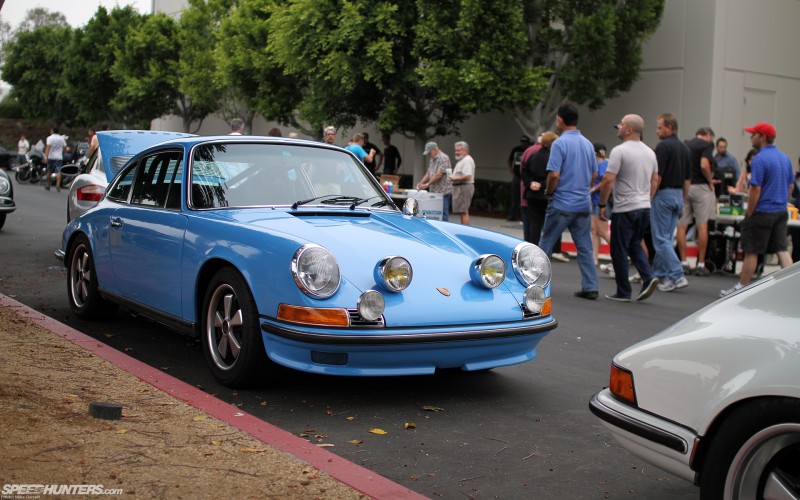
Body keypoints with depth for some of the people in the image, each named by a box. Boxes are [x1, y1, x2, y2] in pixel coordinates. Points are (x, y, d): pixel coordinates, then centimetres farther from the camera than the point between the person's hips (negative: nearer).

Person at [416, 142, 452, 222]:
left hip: (443, 191, -9)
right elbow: (428, 173, 20)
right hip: (434, 191, 9)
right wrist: (421, 183, 4)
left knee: (443, 214, -7)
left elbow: (439, 175, -18)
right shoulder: (432, 160, 18)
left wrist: (427, 184, -16)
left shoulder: (443, 158, -12)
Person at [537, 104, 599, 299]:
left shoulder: (559, 143, -13)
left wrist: (548, 192, -1)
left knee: (546, 244, 7)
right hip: (583, 204, 6)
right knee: (585, 248, 7)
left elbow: (554, 174, -18)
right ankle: (590, 287, 4)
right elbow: (594, 175, 15)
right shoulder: (588, 144, 9)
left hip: (562, 204, -6)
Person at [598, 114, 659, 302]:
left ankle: (623, 292, 6)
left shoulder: (620, 151, -13)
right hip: (645, 207, 8)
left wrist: (602, 204, -8)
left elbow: (608, 180, -17)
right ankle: (649, 277, -1)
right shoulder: (650, 152, 11)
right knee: (635, 245, 19)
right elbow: (655, 181, 17)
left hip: (625, 209, -7)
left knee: (619, 250, 2)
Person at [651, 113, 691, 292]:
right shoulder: (685, 147, 12)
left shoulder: (663, 146, -13)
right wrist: (683, 200, 20)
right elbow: (688, 178, 15)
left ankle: (677, 276, -13)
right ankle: (659, 275, 20)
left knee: (661, 239, -6)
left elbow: (657, 176, -17)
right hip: (678, 195, 8)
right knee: (666, 238, 14)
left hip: (664, 194, -8)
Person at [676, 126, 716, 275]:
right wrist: (710, 181, -6)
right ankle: (701, 264, 2)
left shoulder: (685, 145, 13)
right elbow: (704, 165, -19)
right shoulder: (707, 144, -5)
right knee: (702, 225, 1)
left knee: (682, 225, 5)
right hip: (700, 186, -5)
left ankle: (683, 262, 7)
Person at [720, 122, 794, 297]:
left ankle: (741, 287, 11)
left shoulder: (760, 159, -16)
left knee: (751, 252, 2)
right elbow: (791, 186, 17)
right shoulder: (785, 158, 10)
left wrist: (749, 213, -11)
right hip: (781, 212, 8)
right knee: (782, 250, 7)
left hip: (762, 213, -8)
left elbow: (756, 189, -19)